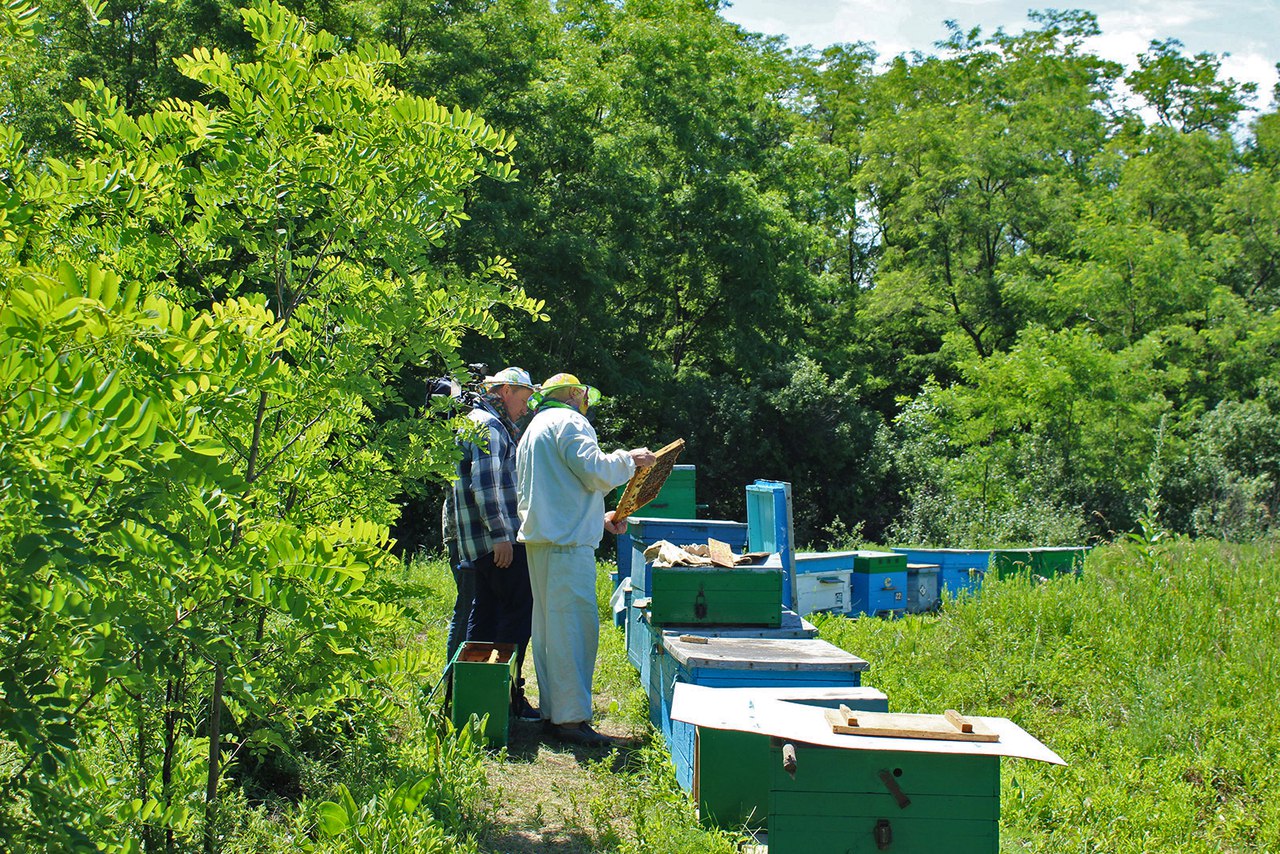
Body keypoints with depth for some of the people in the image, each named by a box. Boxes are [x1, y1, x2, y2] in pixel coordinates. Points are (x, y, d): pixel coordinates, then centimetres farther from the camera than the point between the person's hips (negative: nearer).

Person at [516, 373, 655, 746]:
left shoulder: (534, 430, 27)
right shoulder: (569, 422, -5)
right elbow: (593, 471, -16)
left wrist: (599, 519, 27)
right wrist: (629, 460, 0)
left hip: (539, 539, 11)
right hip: (567, 540, -11)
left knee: (550, 624, 12)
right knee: (576, 623, -11)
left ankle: (552, 710, 16)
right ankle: (571, 718, -13)